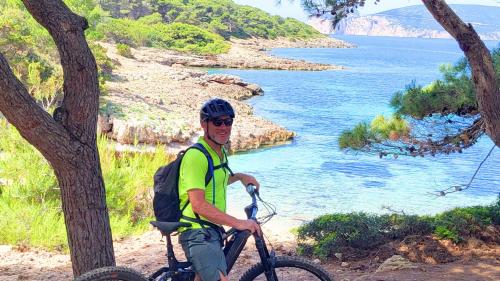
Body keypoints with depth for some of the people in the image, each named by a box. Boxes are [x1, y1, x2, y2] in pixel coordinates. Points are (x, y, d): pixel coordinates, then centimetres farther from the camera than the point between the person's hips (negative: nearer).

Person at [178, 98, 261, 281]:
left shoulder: (220, 152, 12)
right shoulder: (196, 156, -19)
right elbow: (199, 205, -26)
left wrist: (240, 176, 19)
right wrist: (238, 223, -26)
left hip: (212, 230, 10)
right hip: (198, 233, -10)